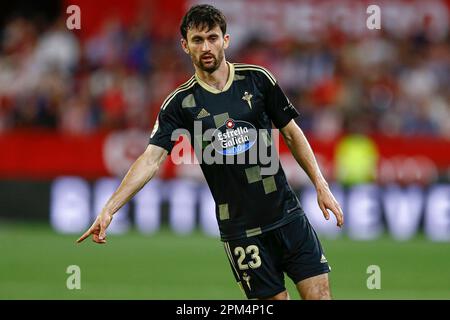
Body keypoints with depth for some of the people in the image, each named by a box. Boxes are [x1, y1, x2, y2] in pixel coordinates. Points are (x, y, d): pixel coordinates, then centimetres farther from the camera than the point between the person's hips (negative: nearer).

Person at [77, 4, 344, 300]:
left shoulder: (257, 79, 1)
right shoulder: (180, 103, -3)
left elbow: (292, 133, 10)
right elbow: (152, 158, -11)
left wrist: (321, 186, 3)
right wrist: (109, 209, -23)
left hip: (288, 215, 1)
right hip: (239, 229, -1)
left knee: (319, 294, -6)